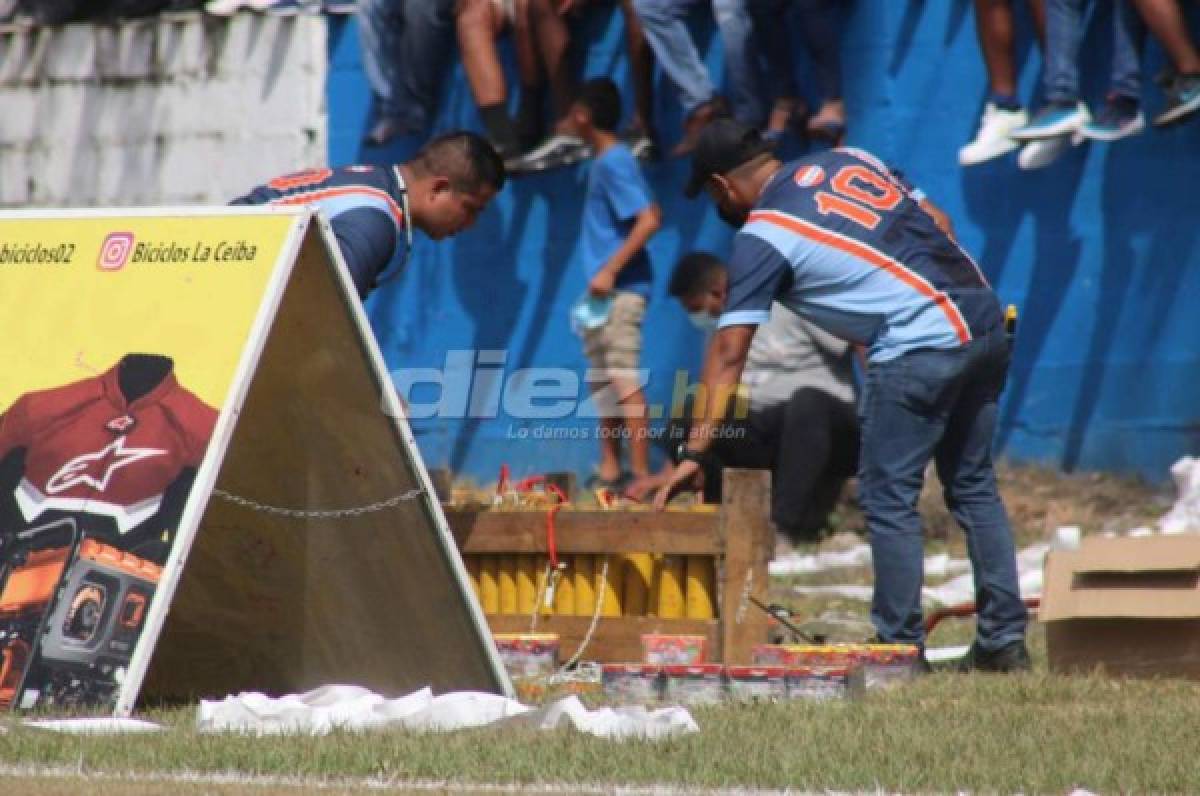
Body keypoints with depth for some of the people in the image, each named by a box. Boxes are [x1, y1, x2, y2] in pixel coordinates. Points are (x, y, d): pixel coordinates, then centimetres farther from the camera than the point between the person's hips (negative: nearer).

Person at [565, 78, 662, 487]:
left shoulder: (613, 162, -14)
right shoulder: (605, 161, 14)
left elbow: (649, 220, -22)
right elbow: (650, 212, 20)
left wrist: (611, 270, -24)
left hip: (620, 289, -11)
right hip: (604, 290, 11)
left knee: (624, 380, -15)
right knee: (603, 380, 14)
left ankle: (642, 475, -19)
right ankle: (610, 469, 20)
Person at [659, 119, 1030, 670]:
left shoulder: (761, 236, -1)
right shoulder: (845, 162, 18)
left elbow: (729, 354, -5)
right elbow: (938, 223, 18)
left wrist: (696, 450, -5)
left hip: (919, 350, -8)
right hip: (987, 324, 8)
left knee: (888, 499, 3)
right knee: (973, 487, 15)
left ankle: (901, 648, 4)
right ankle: (1004, 640, 16)